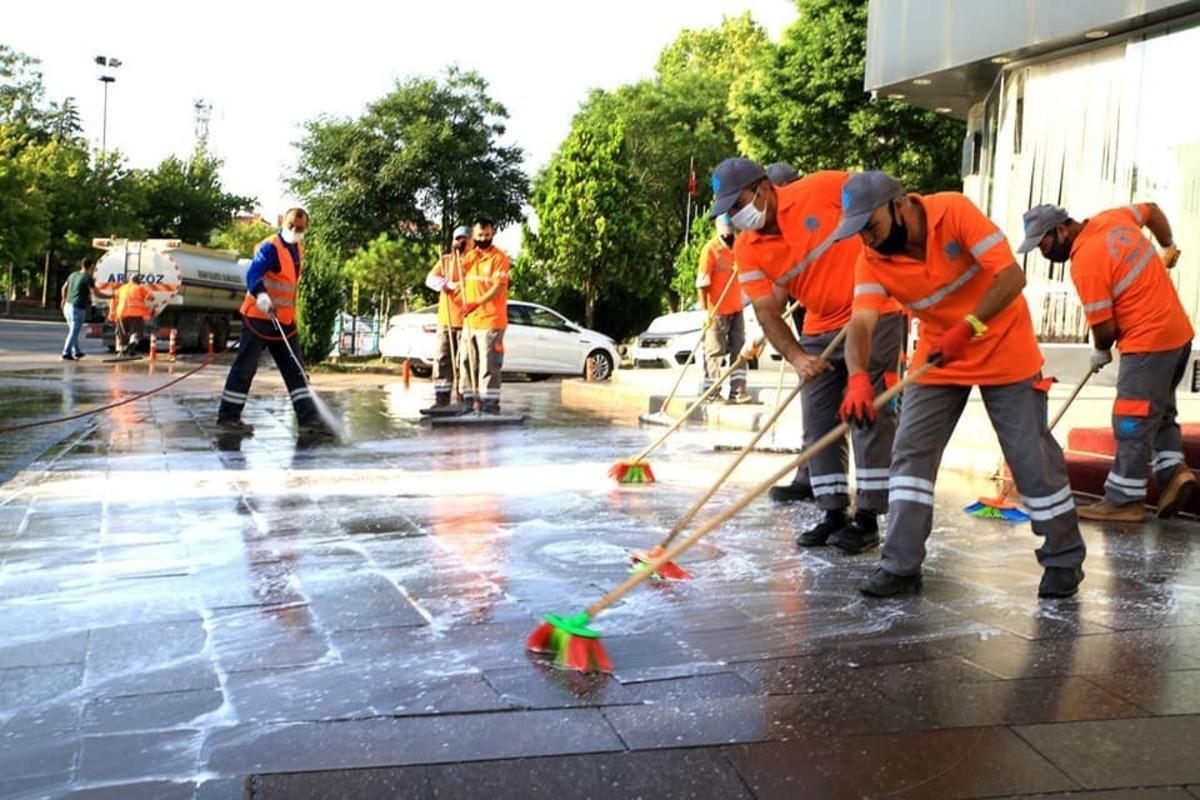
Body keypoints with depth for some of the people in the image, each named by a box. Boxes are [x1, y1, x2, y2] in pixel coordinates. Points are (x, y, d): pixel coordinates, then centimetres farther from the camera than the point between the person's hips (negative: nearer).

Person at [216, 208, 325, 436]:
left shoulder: (298, 250, 12)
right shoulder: (270, 248, -15)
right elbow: (253, 275, -29)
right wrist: (261, 295, -48)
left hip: (285, 320, 8)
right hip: (259, 317, -8)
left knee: (296, 370, 5)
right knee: (245, 368, -2)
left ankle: (309, 419, 6)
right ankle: (228, 417, 7)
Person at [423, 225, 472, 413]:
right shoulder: (445, 260, 14)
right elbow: (431, 279, 2)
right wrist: (447, 284, -16)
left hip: (466, 320, -5)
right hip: (445, 319, 5)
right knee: (442, 360, 4)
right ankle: (441, 400, 8)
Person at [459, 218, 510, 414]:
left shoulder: (499, 257, -5)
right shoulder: (468, 256, 16)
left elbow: (499, 287, -14)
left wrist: (477, 303, -24)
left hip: (491, 320, -7)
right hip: (469, 320, 7)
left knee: (489, 364, -7)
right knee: (468, 362, 10)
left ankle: (490, 403, -4)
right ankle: (469, 402, 17)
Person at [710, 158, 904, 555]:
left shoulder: (824, 188, -16)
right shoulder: (747, 250, -5)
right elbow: (767, 312, -9)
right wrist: (796, 357, -24)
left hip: (875, 316, -5)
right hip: (819, 331, 5)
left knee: (872, 417, -4)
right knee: (818, 424, 5)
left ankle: (868, 518, 3)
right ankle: (834, 513, 16)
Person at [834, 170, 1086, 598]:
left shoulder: (954, 211, -24)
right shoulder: (872, 262, -14)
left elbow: (1012, 276, -27)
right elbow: (861, 323, -28)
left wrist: (966, 328, -36)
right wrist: (858, 378, -47)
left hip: (1004, 350, -3)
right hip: (938, 357, 4)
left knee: (1031, 455, 1)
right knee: (910, 451, -5)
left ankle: (1064, 560, 19)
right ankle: (900, 566, 2)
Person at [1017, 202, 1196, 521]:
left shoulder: (1085, 263, -20)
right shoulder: (1110, 218, 5)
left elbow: (1104, 327, -16)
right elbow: (1152, 210, 24)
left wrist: (1101, 352, 5)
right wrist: (1168, 247, 37)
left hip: (1148, 341, -10)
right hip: (1178, 330, 10)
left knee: (1132, 422, -4)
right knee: (1159, 410, 18)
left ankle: (1124, 500, 1)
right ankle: (1173, 468, 6)